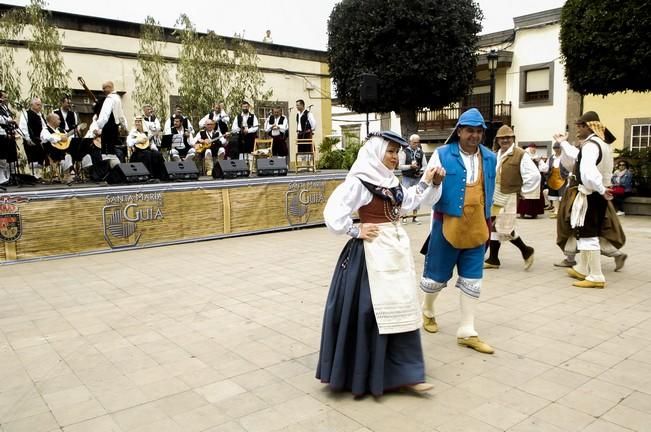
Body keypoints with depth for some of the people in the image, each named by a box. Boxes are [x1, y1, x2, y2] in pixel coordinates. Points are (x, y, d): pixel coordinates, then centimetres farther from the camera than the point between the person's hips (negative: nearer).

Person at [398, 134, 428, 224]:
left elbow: (425, 166, 9)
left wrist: (421, 171, -12)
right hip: (407, 178, -3)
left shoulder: (421, 153, 8)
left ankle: (414, 217, 16)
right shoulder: (404, 152, -3)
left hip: (418, 178, 4)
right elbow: (400, 166, -7)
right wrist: (411, 166, -19)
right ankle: (404, 217, 6)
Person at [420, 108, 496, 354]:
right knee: (436, 274, 9)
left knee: (472, 279, 6)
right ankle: (427, 311, 37)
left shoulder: (489, 158, 7)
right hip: (447, 225, -4)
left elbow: (490, 192, 17)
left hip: (476, 227, 4)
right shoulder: (442, 155, -8)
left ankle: (467, 331, 15)